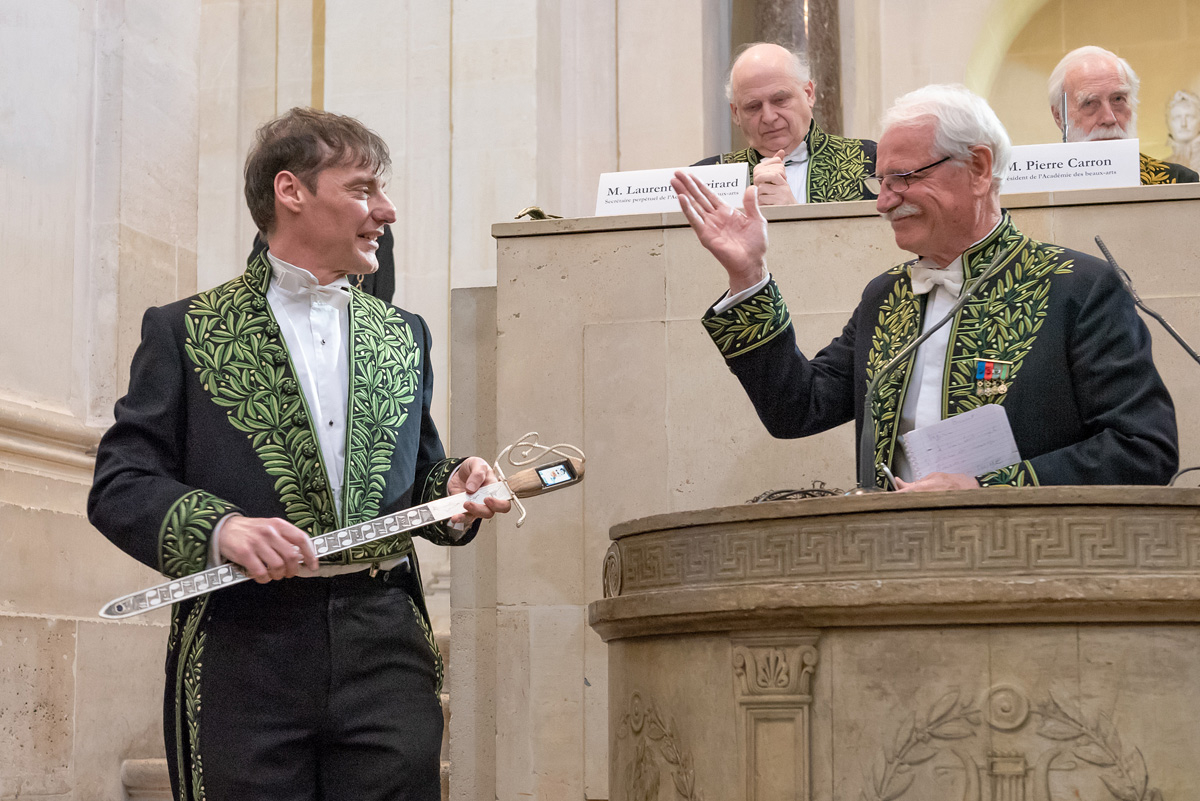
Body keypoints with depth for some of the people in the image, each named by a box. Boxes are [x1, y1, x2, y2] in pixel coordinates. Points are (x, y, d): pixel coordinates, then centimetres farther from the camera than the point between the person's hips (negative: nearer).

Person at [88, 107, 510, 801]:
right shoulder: (186, 331, 6)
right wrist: (218, 526, -18)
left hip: (386, 647, 3)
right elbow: (120, 484, 0)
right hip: (241, 648, -3)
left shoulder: (403, 336, 20)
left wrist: (456, 490, 2)